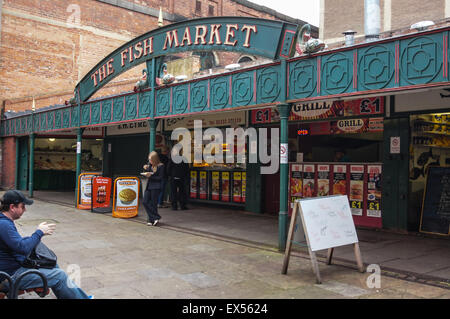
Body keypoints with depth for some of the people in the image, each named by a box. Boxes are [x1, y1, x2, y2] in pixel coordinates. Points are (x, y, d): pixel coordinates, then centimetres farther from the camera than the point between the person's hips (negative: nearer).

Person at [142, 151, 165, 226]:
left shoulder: (161, 166, -9)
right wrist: (146, 168, -2)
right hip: (148, 186, 7)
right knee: (145, 202, -1)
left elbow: (160, 178, -11)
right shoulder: (150, 164, 9)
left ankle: (151, 219, 9)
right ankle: (155, 217, 6)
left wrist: (151, 176, -18)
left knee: (153, 203, -3)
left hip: (156, 187, -7)